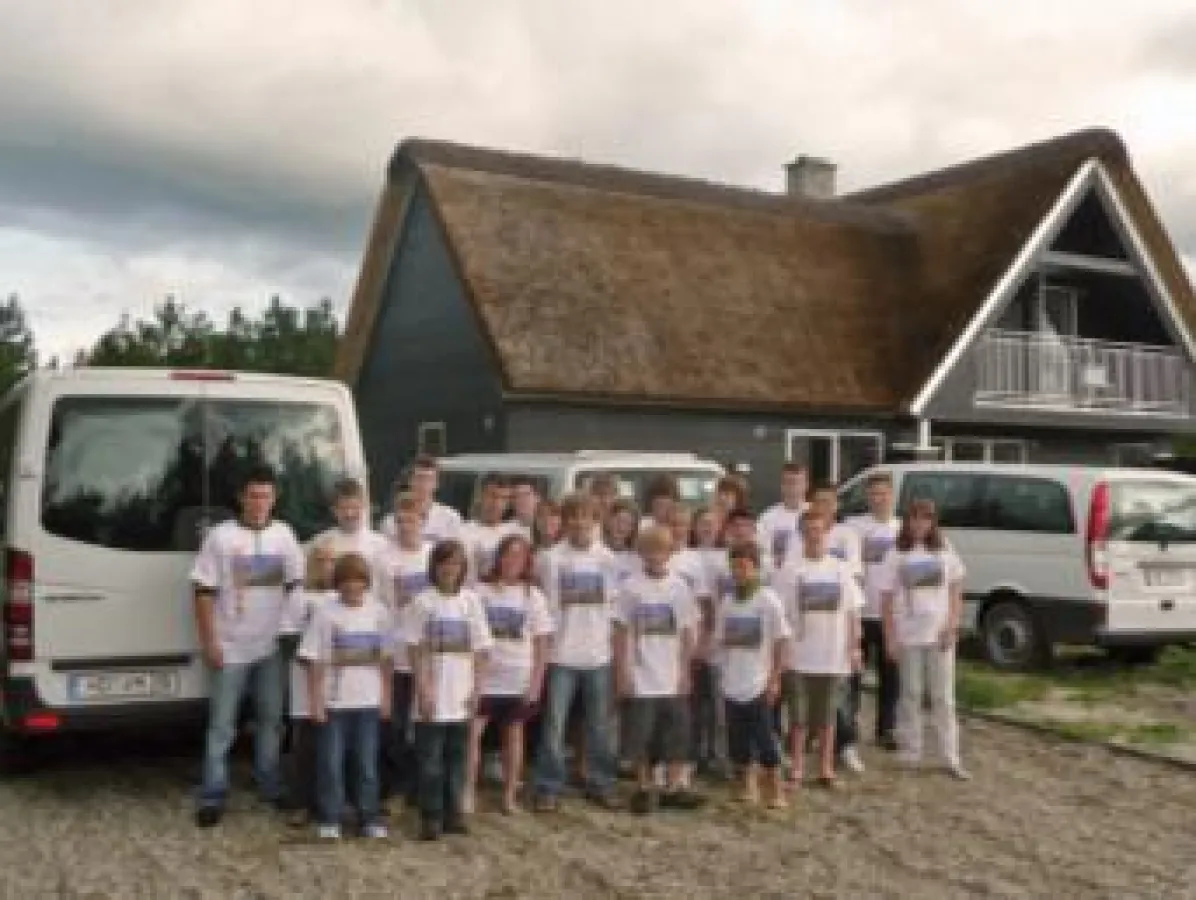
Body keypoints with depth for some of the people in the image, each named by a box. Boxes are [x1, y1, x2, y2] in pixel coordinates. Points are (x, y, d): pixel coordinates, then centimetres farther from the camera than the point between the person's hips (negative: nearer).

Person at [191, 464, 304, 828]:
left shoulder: (284, 535, 4)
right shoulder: (221, 536, -8)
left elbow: (296, 585, 11)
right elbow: (204, 592, -8)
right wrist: (209, 642, -12)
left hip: (271, 647, 4)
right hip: (230, 648, -4)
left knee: (271, 719, 15)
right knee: (221, 725, 2)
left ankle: (270, 785, 28)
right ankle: (212, 797, 9)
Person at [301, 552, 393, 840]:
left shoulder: (378, 612, 0)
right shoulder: (326, 613, -7)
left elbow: (385, 658, 6)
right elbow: (314, 660, -6)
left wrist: (386, 696, 5)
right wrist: (316, 700, -8)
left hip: (368, 701, 2)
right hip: (334, 701, -2)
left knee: (367, 762, 10)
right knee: (331, 762, 4)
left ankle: (369, 816, 20)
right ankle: (330, 818, 15)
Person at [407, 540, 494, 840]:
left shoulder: (471, 601, 3)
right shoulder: (423, 602, -4)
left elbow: (480, 650, 4)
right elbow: (415, 650, -4)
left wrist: (476, 690, -1)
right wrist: (423, 689, -10)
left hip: (461, 698, 3)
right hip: (432, 698, -2)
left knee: (457, 757, 10)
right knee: (430, 760, 2)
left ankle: (453, 813, 20)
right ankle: (430, 817, 10)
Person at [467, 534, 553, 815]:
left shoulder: (533, 596, 1)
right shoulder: (480, 590, -1)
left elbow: (541, 642, 1)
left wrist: (536, 681, -4)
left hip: (517, 680, 1)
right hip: (483, 677, -1)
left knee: (513, 733, 9)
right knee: (472, 731, -8)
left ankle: (510, 795, 19)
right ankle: (467, 793, 2)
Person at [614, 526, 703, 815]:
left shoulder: (680, 586, 2)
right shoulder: (631, 587, -4)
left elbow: (687, 633, 5)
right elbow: (621, 633, -2)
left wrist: (685, 672, 1)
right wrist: (622, 672, -5)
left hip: (672, 680, 2)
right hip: (640, 680, -2)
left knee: (676, 736, 7)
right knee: (639, 737, 3)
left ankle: (674, 787, 19)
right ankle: (644, 788, 18)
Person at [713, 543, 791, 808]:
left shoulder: (768, 600, -7)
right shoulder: (727, 603, 6)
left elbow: (782, 641, -6)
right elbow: (720, 641, 12)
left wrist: (774, 679, -8)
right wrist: (722, 670, 2)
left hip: (759, 685, -4)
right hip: (732, 685, 5)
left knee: (765, 738, -2)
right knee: (737, 739, 9)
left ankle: (776, 791, 10)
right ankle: (747, 786, 23)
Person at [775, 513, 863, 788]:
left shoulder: (841, 569, 6)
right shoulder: (790, 569, -4)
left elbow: (852, 612, 8)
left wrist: (854, 646, 3)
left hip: (833, 657, 3)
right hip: (798, 656, -2)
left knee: (827, 716, 12)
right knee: (798, 716, 4)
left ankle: (826, 768, 21)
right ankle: (796, 769, 13)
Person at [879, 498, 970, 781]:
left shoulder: (944, 551, 4)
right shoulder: (897, 555, -1)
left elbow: (956, 591, 7)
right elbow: (887, 599, 0)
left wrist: (952, 626, -4)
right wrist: (890, 638, -6)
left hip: (939, 635, 1)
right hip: (908, 635, -1)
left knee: (944, 697, 5)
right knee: (910, 695, 8)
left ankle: (951, 757, 9)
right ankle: (910, 753, 18)